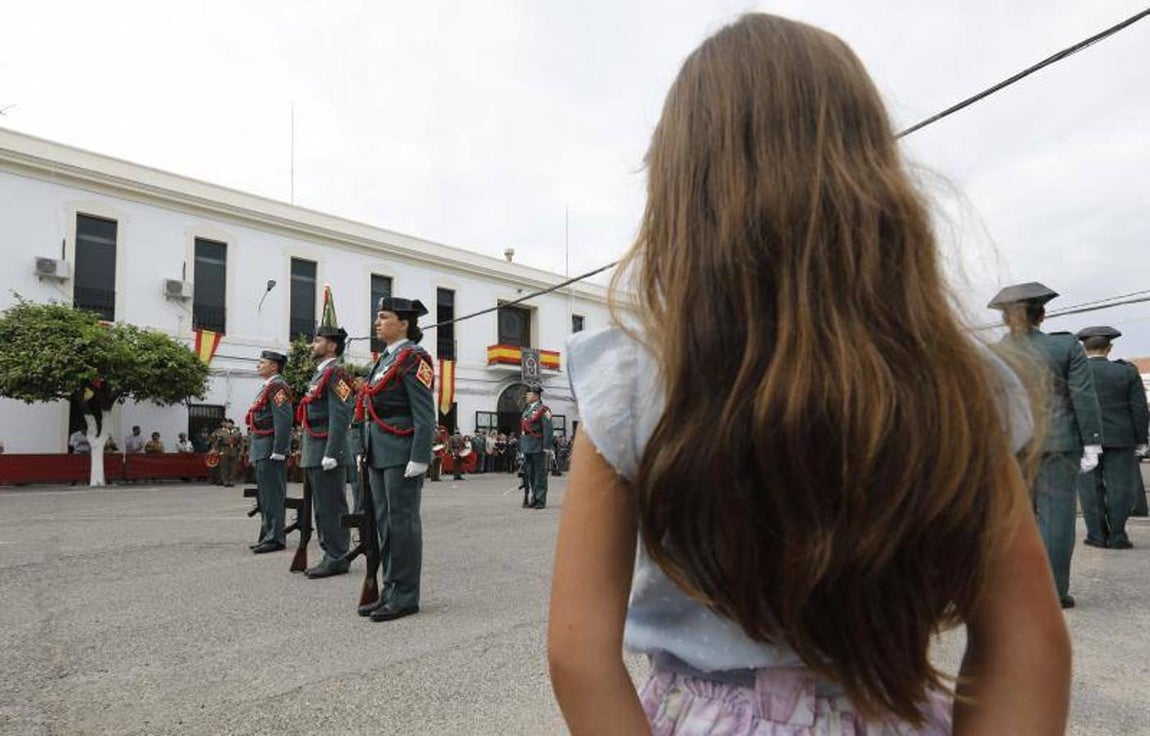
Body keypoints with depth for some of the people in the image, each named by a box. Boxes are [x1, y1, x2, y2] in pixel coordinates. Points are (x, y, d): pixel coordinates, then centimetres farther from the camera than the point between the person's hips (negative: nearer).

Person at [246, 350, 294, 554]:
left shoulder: (277, 387, -12)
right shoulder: (267, 387, 20)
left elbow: (283, 422, -21)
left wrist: (278, 451, -24)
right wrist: (253, 450, 21)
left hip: (270, 449, -11)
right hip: (262, 450, 11)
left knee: (272, 495, -7)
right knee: (264, 494, 14)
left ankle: (276, 538, -3)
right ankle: (268, 535, 22)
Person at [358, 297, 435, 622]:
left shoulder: (413, 358, -9)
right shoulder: (385, 359, 18)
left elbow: (425, 414, -15)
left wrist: (419, 459, -20)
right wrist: (365, 449, 17)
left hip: (401, 451, -9)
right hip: (380, 452, 9)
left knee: (402, 521, -3)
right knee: (385, 522, 12)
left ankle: (405, 596, 6)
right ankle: (390, 591, 21)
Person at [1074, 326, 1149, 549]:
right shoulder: (1127, 371, 0)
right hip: (1120, 438, 1)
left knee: (1090, 487, 5)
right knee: (1119, 487, 6)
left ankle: (1097, 535, 7)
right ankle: (1117, 536, 8)